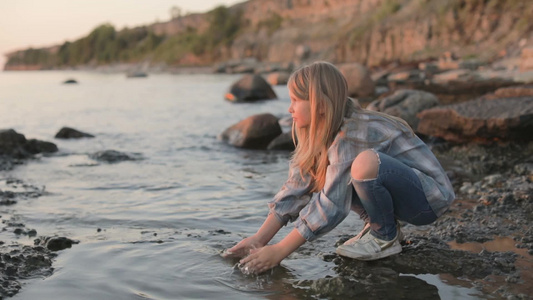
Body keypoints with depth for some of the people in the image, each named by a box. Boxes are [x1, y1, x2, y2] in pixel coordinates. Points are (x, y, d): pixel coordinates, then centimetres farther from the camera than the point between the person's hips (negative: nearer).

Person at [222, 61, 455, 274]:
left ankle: (386, 237, -10)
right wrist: (259, 238, -10)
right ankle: (378, 224, 8)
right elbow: (298, 186, -3)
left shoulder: (352, 134, -27)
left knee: (365, 162, -35)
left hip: (430, 195, -8)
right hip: (399, 191, 8)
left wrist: (279, 252, -23)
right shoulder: (325, 132, 0)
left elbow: (331, 206, -29)